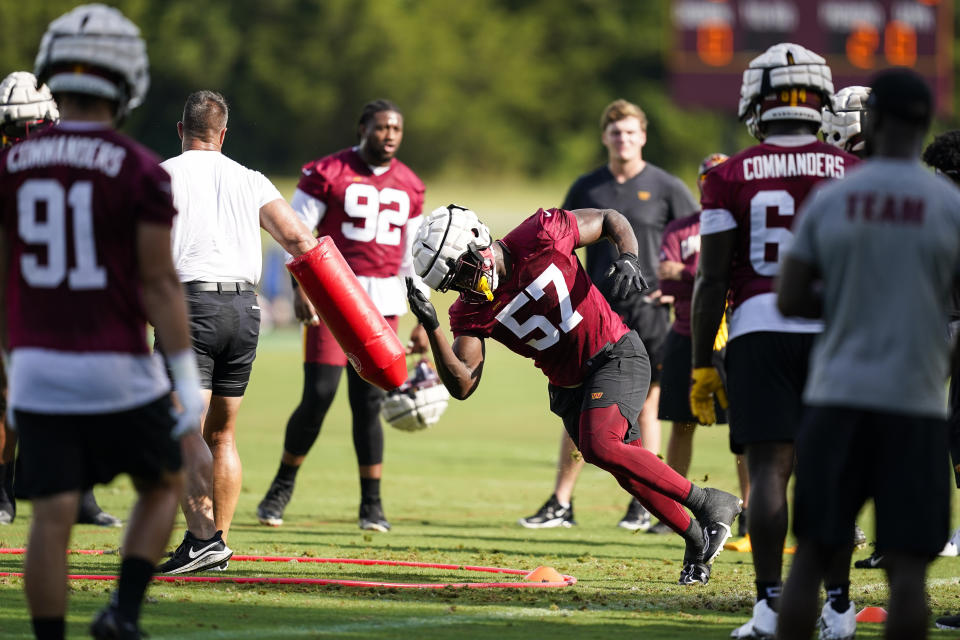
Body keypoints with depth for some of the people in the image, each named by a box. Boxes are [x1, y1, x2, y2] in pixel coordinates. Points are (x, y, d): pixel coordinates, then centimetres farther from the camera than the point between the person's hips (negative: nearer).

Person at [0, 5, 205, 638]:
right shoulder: (141, 172, -10)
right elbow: (160, 283, -11)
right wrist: (188, 378, -7)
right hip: (118, 370, -3)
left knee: (53, 516, 3)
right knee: (161, 487, 18)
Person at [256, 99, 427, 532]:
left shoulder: (409, 187, 11)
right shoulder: (328, 174, -4)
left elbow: (414, 257, 16)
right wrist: (301, 286, -18)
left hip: (383, 302, 4)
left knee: (369, 400, 2)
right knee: (319, 395, -9)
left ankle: (372, 504, 8)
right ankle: (282, 488, 9)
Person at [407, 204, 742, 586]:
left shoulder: (539, 237, -18)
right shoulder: (472, 312, -8)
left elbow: (610, 220, -3)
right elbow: (462, 386, -17)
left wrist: (627, 259, -22)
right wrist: (431, 329, -28)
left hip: (615, 357, -6)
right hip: (569, 387, 6)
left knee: (599, 446, -27)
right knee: (631, 474, 6)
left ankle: (709, 504, -17)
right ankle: (697, 541, 29)